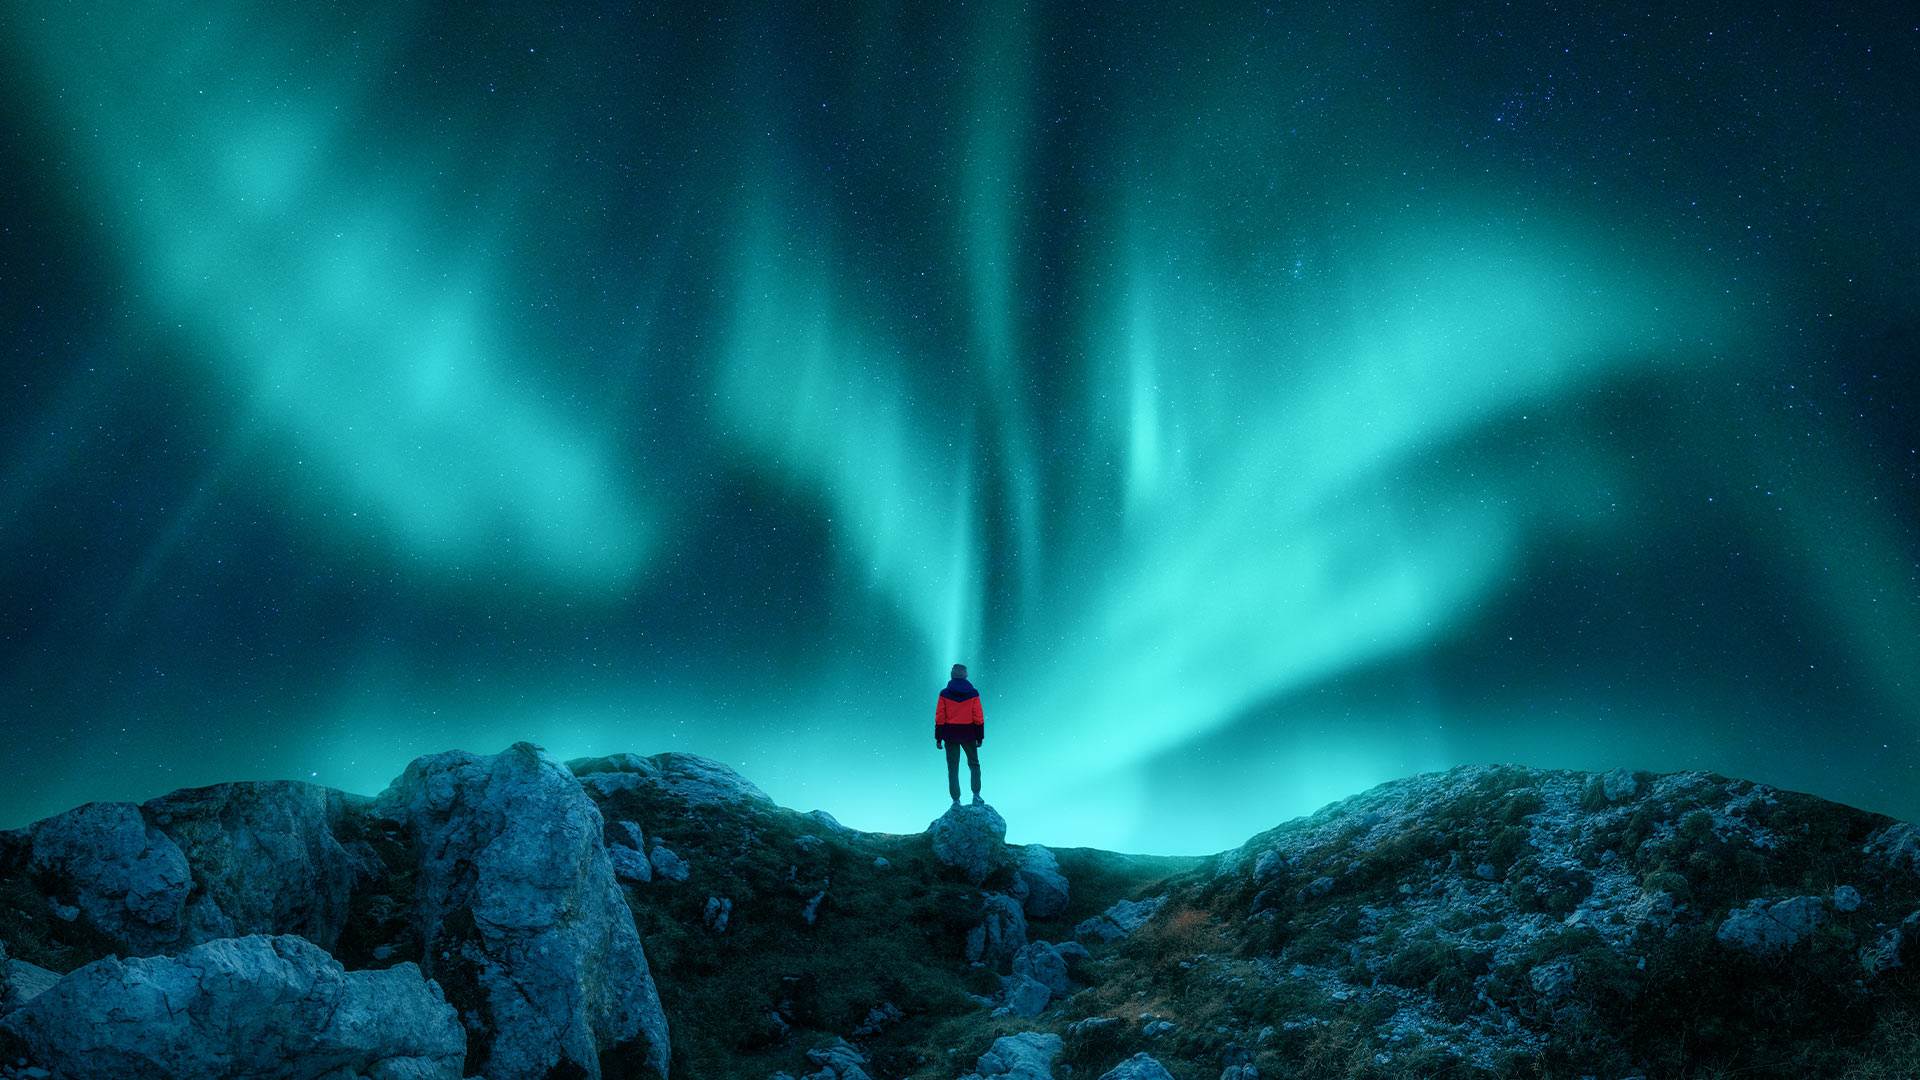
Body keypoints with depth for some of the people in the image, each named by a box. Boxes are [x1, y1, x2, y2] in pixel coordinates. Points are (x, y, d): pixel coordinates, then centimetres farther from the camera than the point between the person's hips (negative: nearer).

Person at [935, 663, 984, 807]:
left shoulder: (944, 694, -5)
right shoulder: (973, 694, -4)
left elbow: (940, 717, -4)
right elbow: (978, 717, -3)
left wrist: (938, 738, 2)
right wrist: (980, 737, 5)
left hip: (950, 735, 0)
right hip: (968, 735, 0)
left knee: (953, 767, 7)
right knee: (974, 763, 16)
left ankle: (956, 799, 5)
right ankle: (976, 794, 7)